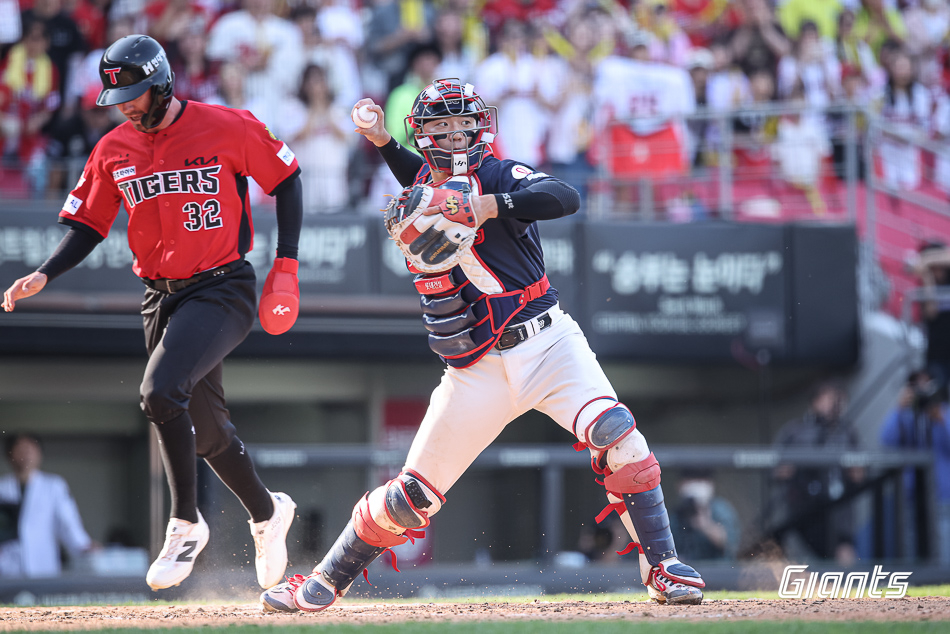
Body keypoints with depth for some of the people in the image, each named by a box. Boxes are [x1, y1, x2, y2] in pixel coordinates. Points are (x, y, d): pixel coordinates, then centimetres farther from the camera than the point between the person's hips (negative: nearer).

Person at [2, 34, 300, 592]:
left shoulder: (227, 128, -9)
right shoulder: (113, 152, 4)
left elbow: (286, 179, 2)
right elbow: (88, 225, 9)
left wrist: (287, 262, -3)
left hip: (223, 290, -5)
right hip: (161, 297, 6)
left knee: (162, 391, -27)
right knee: (205, 429, 13)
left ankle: (186, 524, -13)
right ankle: (267, 512, 38)